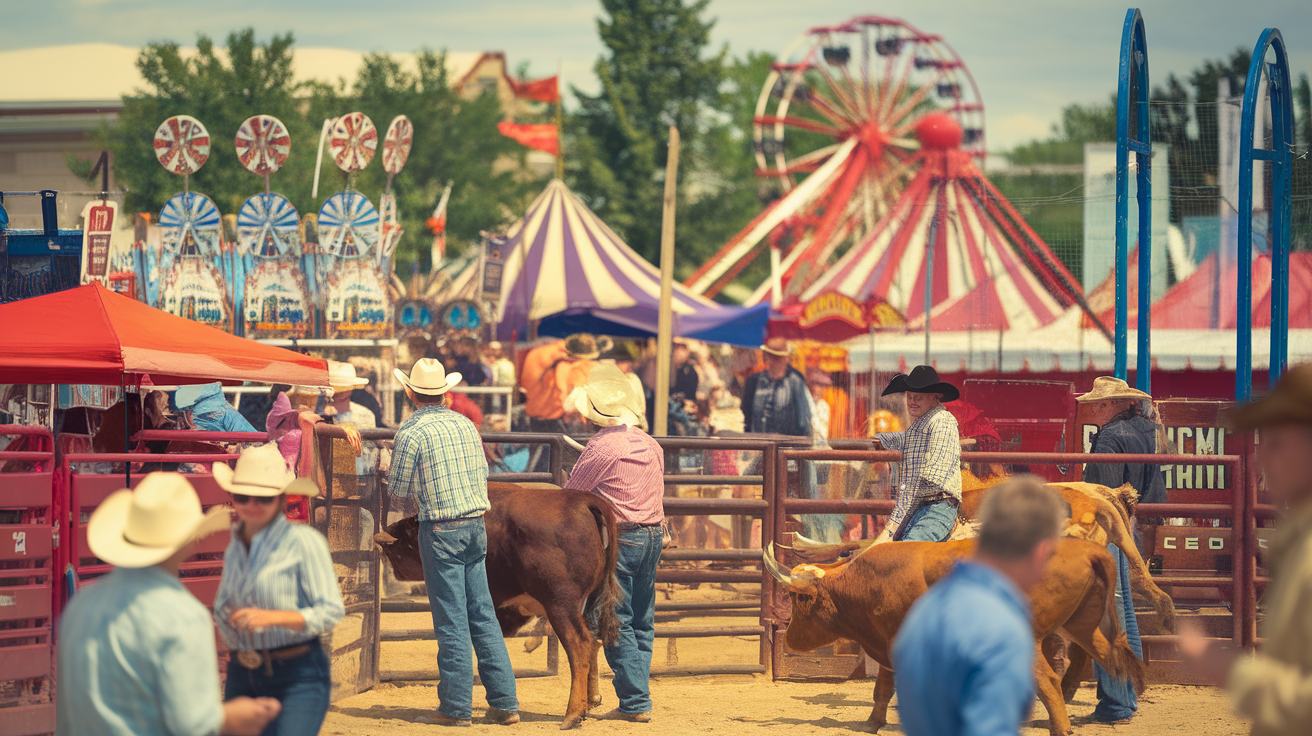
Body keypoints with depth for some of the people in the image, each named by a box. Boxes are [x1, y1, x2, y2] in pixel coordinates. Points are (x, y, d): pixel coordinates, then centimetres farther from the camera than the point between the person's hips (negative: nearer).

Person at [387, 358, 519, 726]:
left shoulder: (412, 431, -9)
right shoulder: (466, 424, 9)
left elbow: (398, 488, -3)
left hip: (441, 530, -6)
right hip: (476, 527, 6)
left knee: (451, 621, -2)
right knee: (483, 615, 11)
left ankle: (456, 707, 1)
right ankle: (505, 703, 11)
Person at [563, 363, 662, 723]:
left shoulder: (601, 447, -13)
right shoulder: (651, 446, 9)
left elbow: (570, 495, -4)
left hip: (617, 540, -7)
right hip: (652, 536, 7)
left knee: (618, 624, -1)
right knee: (642, 623, 13)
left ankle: (635, 703, -3)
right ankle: (639, 698, 15)